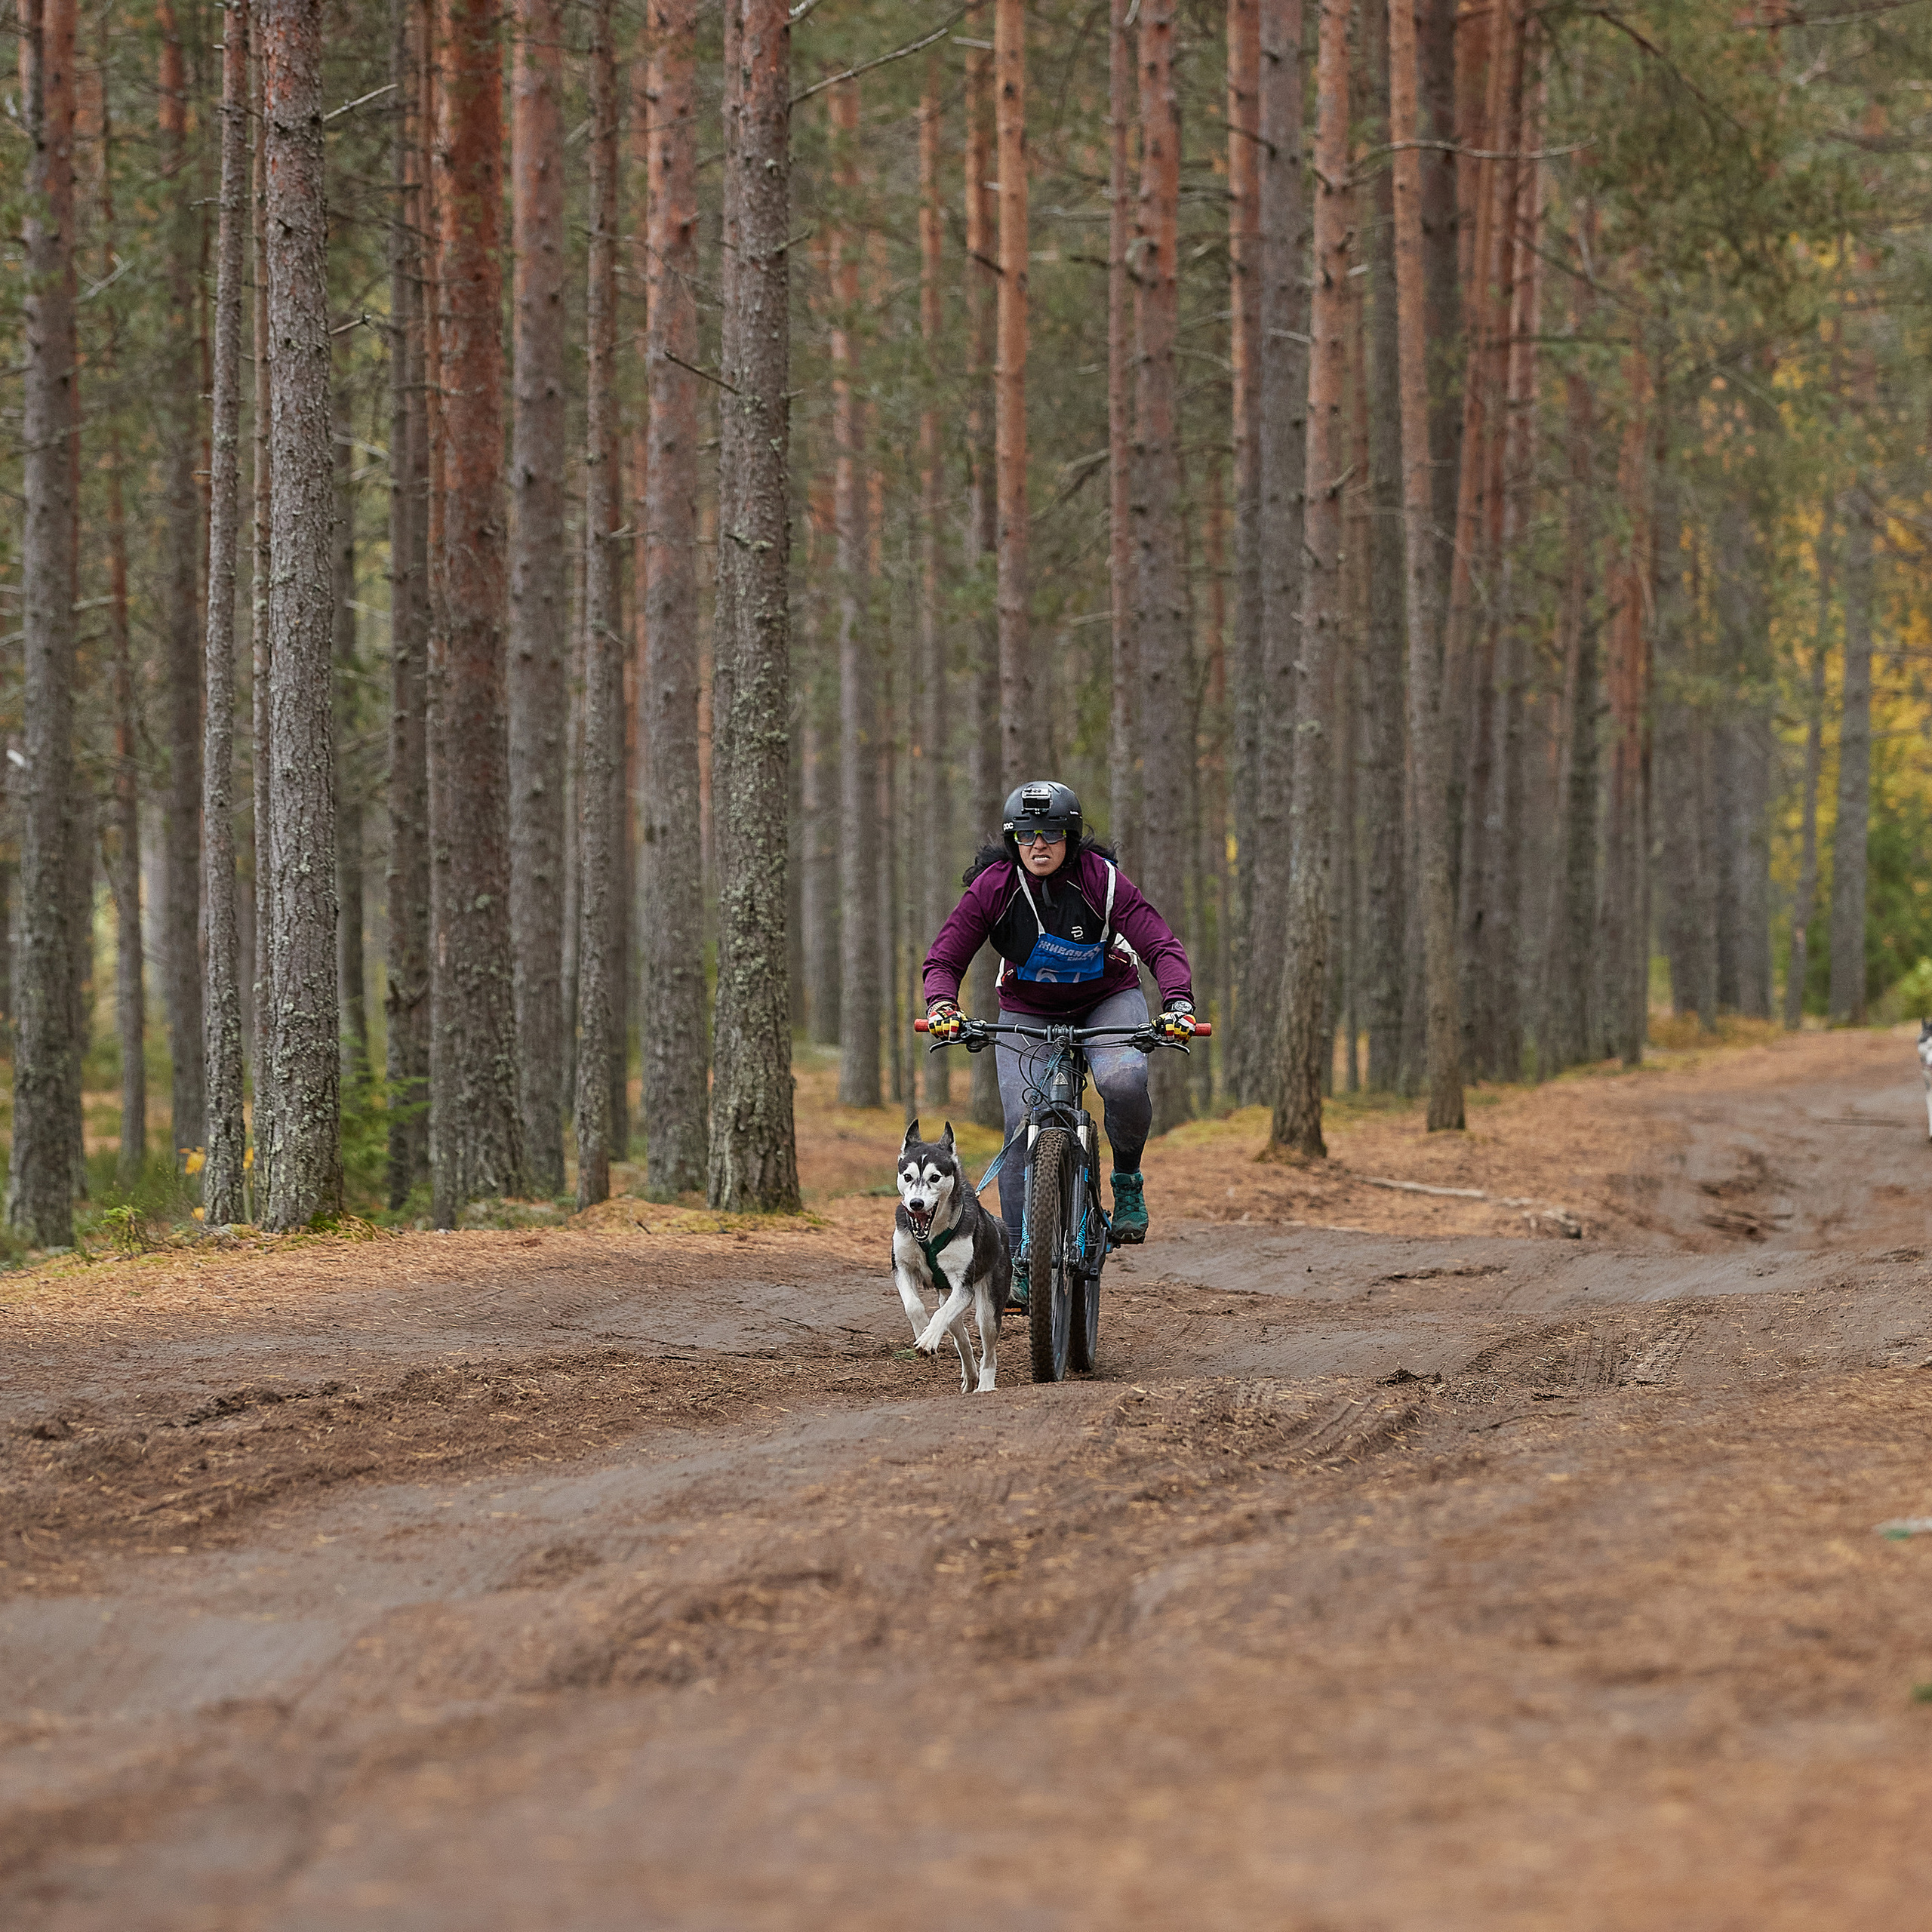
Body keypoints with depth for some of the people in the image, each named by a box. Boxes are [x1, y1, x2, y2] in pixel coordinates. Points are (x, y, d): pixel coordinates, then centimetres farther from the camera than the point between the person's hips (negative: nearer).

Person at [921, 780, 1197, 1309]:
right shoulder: (993, 887, -18)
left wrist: (1178, 1004, -42)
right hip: (1027, 1012, 1)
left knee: (1123, 1080, -32)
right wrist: (942, 1005, -35)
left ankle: (1127, 1179, -4)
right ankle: (1022, 1262, -6)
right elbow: (945, 958, -15)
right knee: (1023, 1130, -13)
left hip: (1107, 1000, -1)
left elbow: (1162, 946, -24)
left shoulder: (1102, 880, -22)